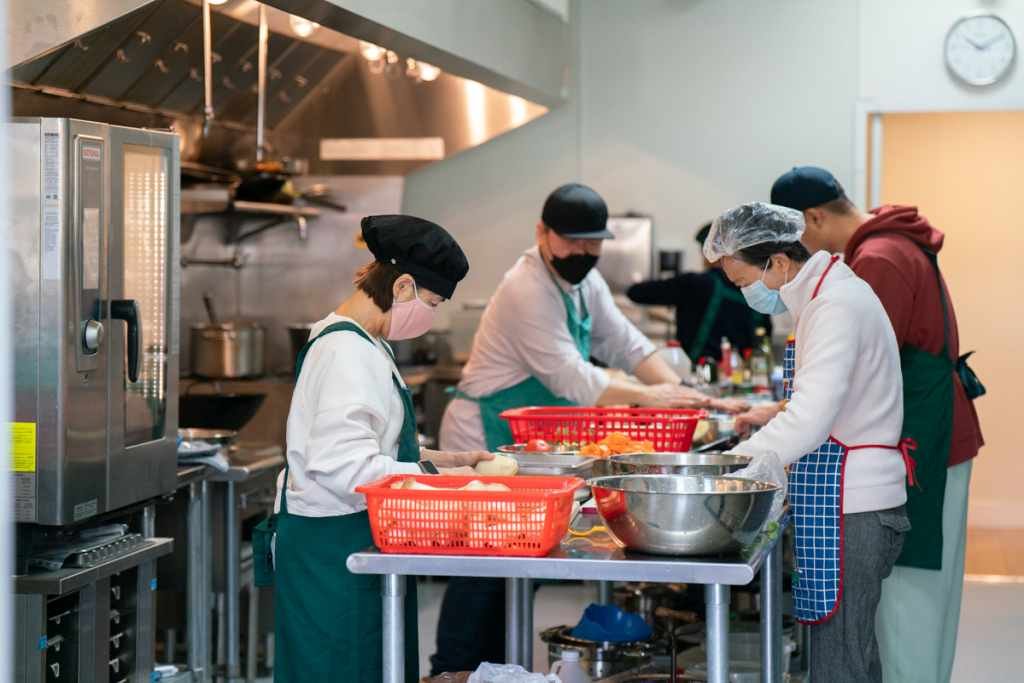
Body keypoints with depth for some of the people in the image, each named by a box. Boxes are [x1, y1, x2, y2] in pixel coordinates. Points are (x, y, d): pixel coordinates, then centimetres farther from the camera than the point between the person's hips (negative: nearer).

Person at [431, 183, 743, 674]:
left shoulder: (584, 281, 8)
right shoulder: (528, 291, -22)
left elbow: (624, 343, 5)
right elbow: (570, 376, -26)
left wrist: (677, 391, -11)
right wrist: (649, 397, -25)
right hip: (485, 440, -9)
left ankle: (490, 668, 20)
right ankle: (452, 669, 2)